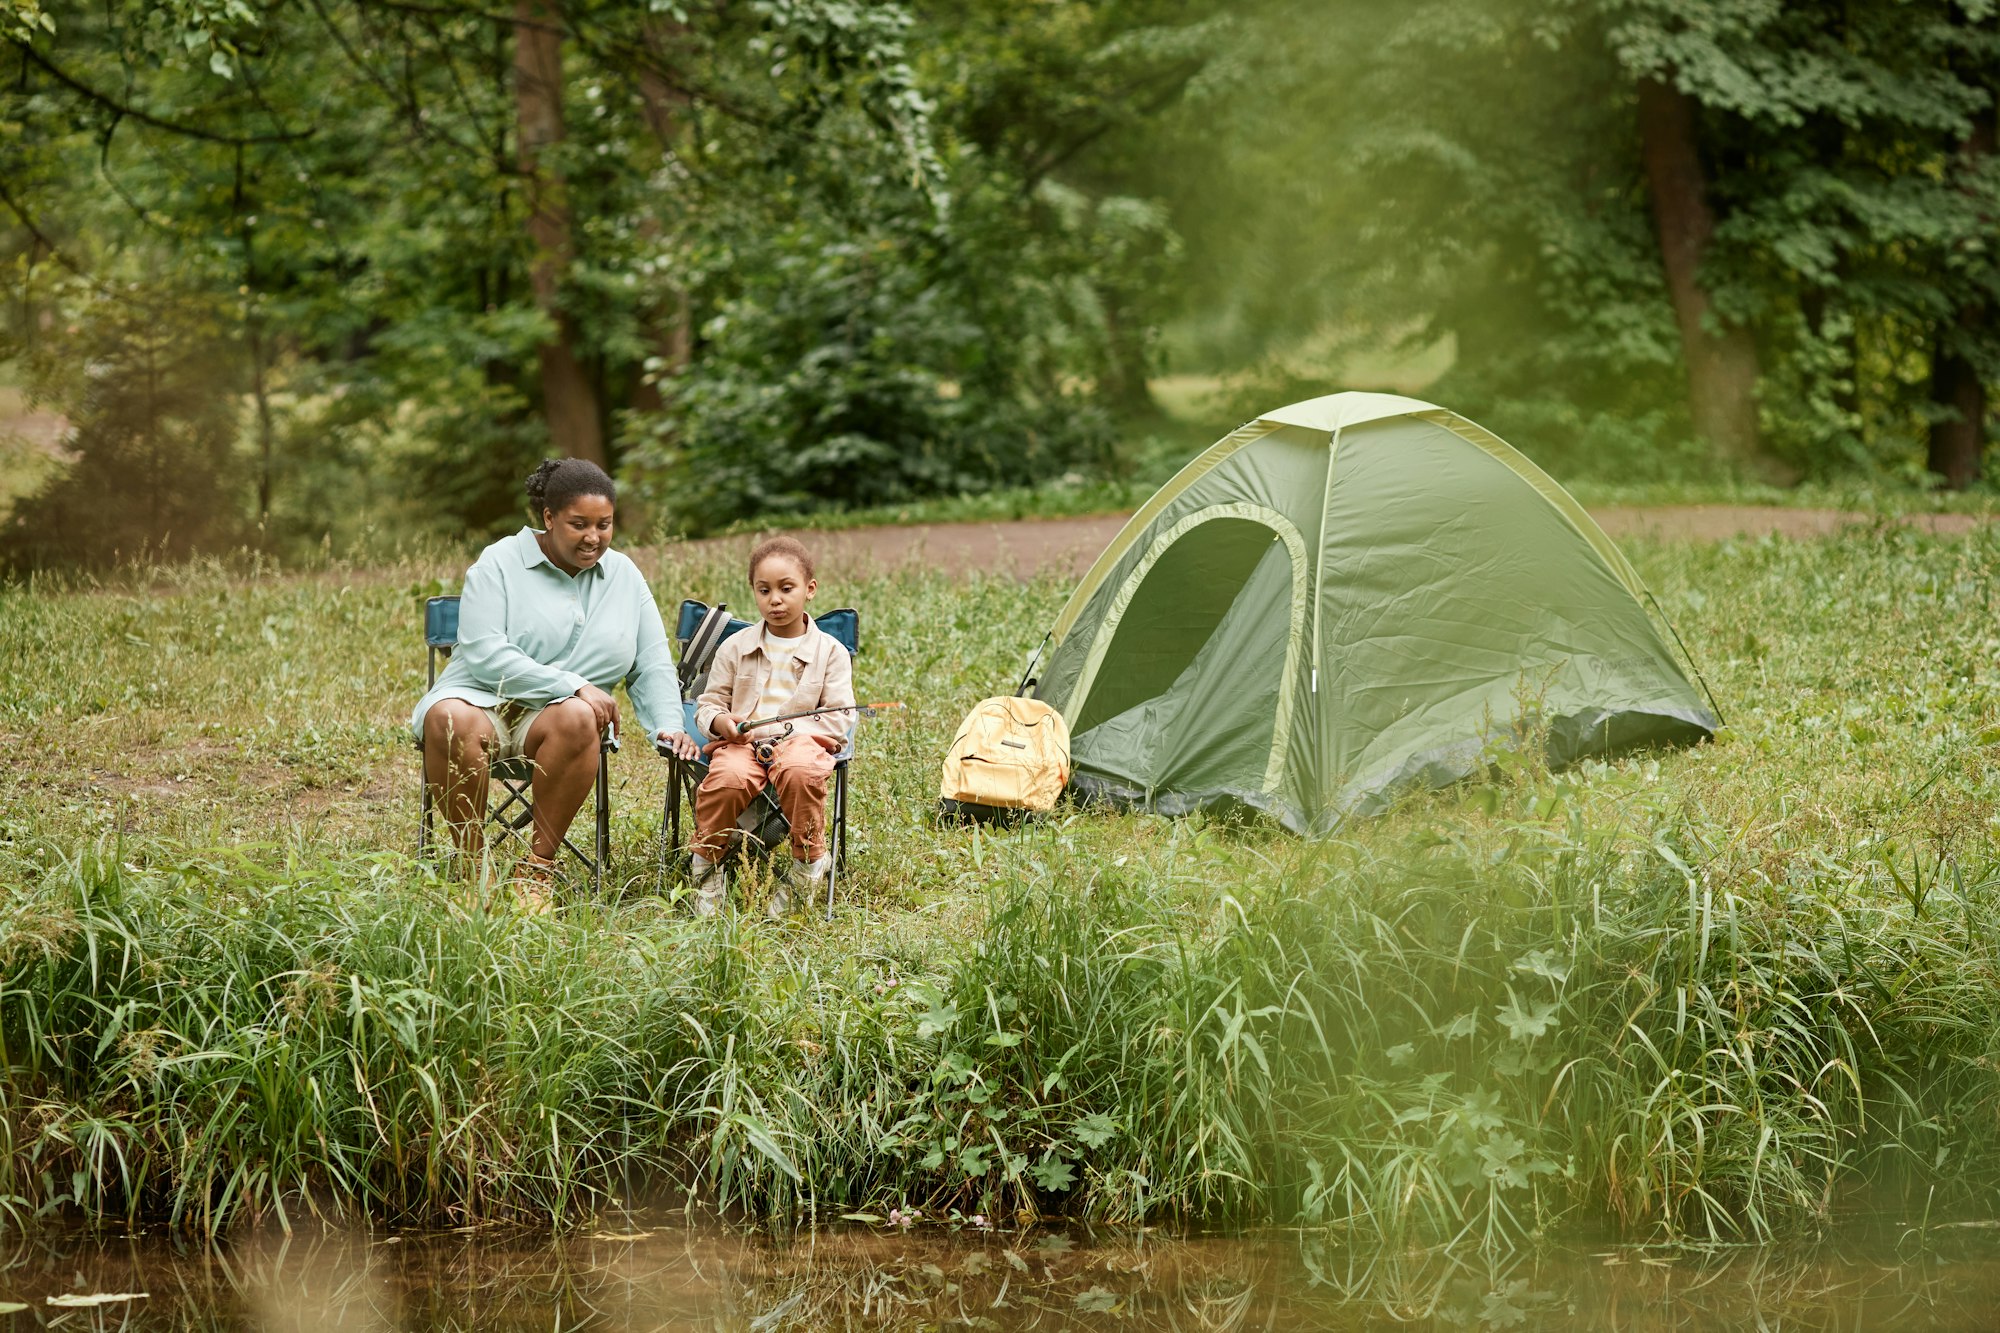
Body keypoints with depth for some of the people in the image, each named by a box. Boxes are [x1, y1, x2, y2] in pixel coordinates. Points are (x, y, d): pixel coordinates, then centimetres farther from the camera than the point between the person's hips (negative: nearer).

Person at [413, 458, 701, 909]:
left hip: (554, 713, 3)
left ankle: (537, 869, -27)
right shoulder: (500, 563, 0)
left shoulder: (623, 576, 14)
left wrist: (668, 726, -2)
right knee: (451, 721, -39)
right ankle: (472, 866, -24)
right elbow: (485, 656, -13)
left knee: (576, 719, -36)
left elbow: (652, 665, 18)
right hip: (481, 700, -2)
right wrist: (573, 685, -18)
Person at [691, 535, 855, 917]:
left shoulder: (830, 652, 10)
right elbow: (707, 704, 16)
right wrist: (720, 722, -9)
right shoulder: (735, 647, 16)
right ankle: (707, 864, -11)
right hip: (739, 742, 1)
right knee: (727, 777, -36)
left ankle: (808, 864, -16)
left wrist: (787, 730, -9)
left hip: (801, 742, -1)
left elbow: (841, 719, 3)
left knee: (801, 771, -39)